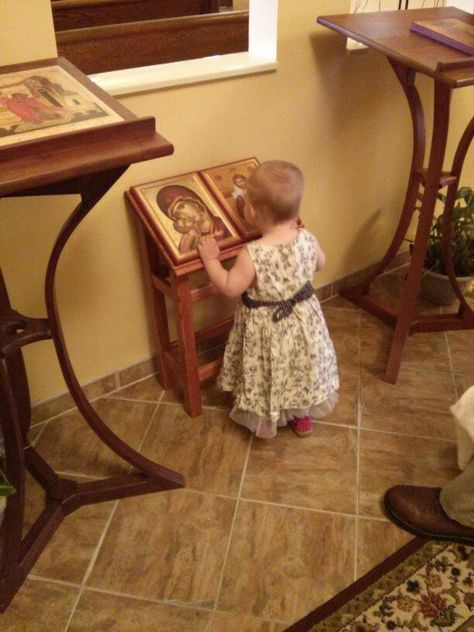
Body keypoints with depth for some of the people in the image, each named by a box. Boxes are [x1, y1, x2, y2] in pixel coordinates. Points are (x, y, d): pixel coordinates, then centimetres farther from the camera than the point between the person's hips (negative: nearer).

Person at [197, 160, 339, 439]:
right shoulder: (307, 239, -17)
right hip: (302, 320, 4)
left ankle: (265, 420, 44)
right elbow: (320, 263, 5)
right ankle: (304, 417, 46)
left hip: (267, 328, -4)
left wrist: (210, 259, -5)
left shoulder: (252, 254, -31)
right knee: (300, 369, 26)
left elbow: (230, 287, -19)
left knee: (268, 377, 21)